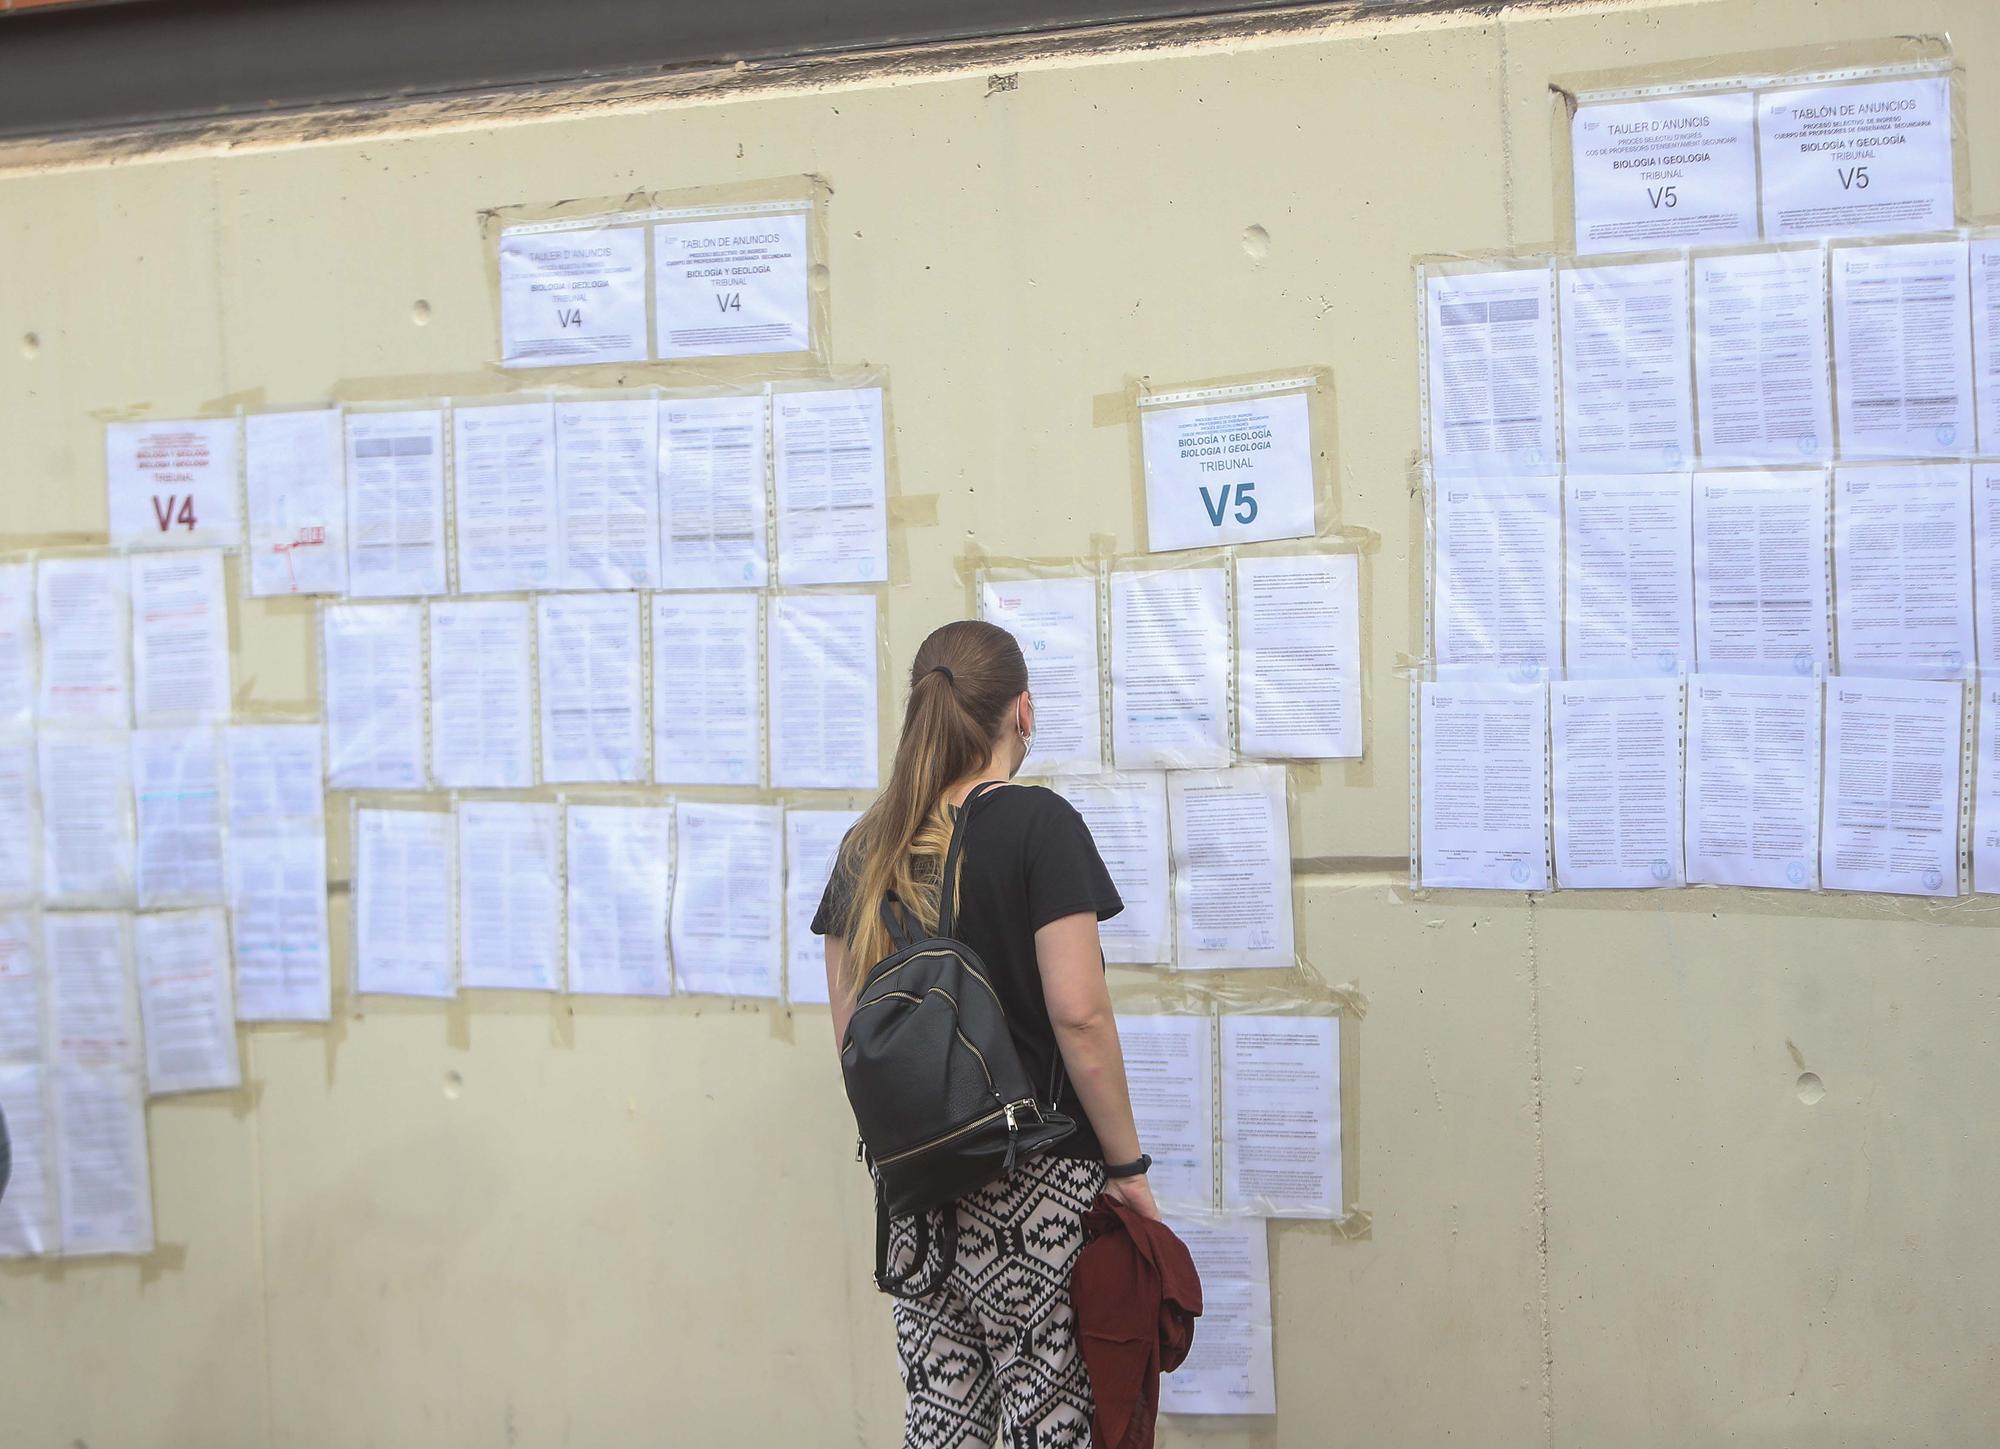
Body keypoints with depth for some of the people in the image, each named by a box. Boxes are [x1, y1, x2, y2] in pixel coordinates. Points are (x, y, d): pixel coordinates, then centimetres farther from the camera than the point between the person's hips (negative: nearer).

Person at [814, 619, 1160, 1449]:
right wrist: (1127, 1164, -7)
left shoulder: (867, 846, 8)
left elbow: (849, 1031, 12)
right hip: (1034, 1184, -6)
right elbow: (1079, 1013, -15)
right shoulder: (1037, 824, -9)